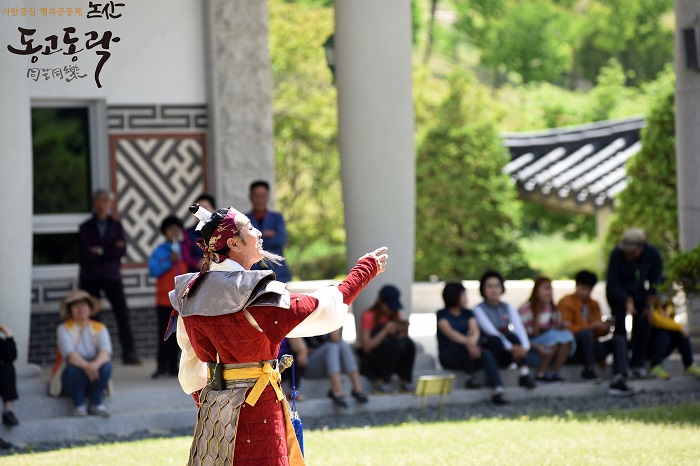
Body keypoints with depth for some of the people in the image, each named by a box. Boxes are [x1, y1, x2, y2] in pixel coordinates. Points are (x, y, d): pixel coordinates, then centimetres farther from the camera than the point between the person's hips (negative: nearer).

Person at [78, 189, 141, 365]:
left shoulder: (116, 226, 9)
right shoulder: (85, 228, 3)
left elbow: (122, 250, -4)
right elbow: (85, 253, -10)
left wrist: (100, 252, -11)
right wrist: (112, 250, -8)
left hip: (112, 277, 1)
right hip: (90, 278, -1)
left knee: (122, 312, -8)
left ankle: (128, 352, -7)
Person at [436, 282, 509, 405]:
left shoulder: (468, 313, 13)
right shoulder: (442, 314, -2)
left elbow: (475, 330, -7)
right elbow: (449, 332, -22)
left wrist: (473, 341, -32)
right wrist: (467, 342, -39)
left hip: (466, 355, 4)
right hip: (448, 356, -4)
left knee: (486, 354, -28)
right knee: (465, 345, -35)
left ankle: (498, 391, -43)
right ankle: (471, 376, -25)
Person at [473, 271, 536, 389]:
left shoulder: (508, 308, 10)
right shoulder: (479, 310, -5)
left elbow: (519, 329, -6)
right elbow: (491, 331, -20)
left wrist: (524, 347, -28)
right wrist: (511, 347, -34)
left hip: (505, 356, 4)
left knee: (513, 336, -28)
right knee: (495, 340, -36)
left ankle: (524, 374, -31)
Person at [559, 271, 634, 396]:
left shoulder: (594, 304, 15)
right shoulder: (566, 302, -4)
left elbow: (598, 333, 11)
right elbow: (566, 328, -15)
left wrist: (605, 327, -13)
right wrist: (592, 326, -23)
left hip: (591, 347, 6)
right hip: (573, 348, -6)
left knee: (619, 340, -16)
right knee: (586, 333, -37)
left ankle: (618, 381, -35)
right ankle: (589, 370, -22)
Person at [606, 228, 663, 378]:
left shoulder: (653, 254, -22)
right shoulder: (617, 254, -30)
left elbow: (654, 283, -10)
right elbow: (613, 283, -26)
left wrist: (649, 306, -13)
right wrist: (627, 301, -37)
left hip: (639, 293, 3)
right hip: (618, 293, -3)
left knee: (643, 323, -8)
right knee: (620, 326, -14)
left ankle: (638, 364, 0)